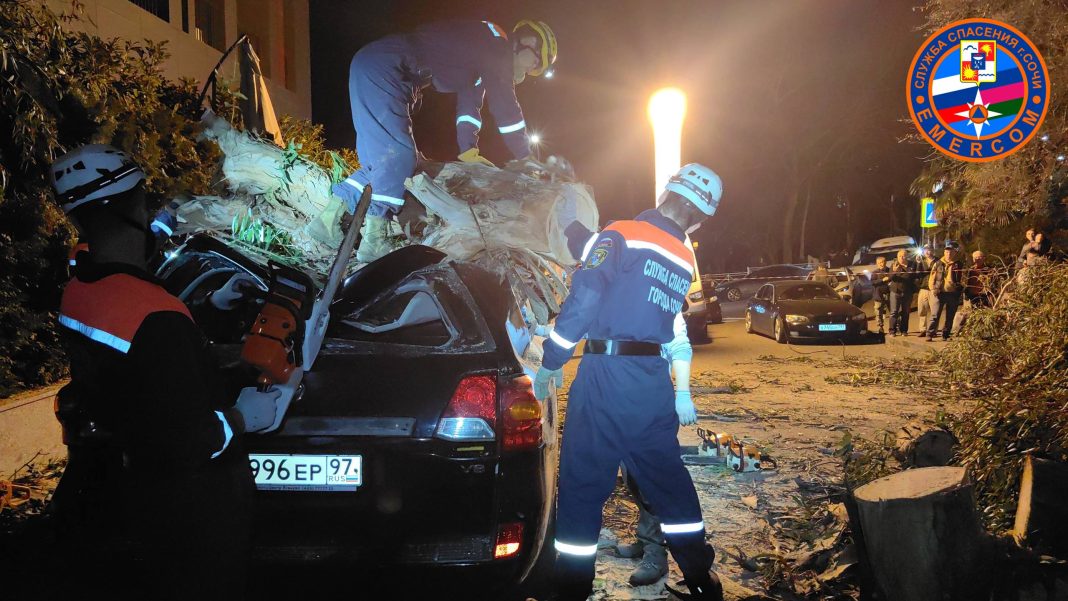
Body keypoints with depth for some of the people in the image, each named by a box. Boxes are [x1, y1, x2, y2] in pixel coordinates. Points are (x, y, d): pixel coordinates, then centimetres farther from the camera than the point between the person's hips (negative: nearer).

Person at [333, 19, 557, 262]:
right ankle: (373, 241, -17)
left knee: (380, 156, 9)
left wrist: (469, 153, 9)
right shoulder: (496, 44, -8)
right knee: (399, 153, -16)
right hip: (381, 66, -10)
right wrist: (528, 160, -7)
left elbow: (469, 104, 20)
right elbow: (505, 105, -13)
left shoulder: (484, 58, 22)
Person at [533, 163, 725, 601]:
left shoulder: (622, 236, -8)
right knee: (667, 475, 18)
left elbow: (583, 300, -14)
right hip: (654, 379, 6)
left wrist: (551, 362, -8)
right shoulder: (685, 261, 11)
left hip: (606, 373, -6)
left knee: (583, 481, 2)